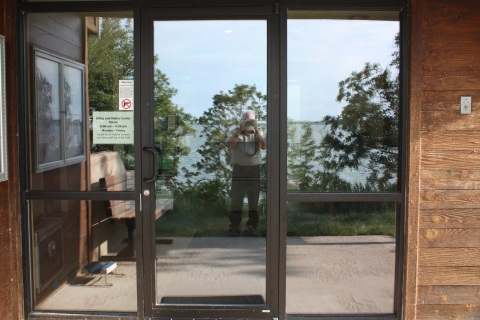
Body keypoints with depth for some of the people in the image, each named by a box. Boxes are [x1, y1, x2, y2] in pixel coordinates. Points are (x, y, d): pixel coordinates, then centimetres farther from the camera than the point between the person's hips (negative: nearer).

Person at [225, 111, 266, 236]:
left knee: (254, 200, 6)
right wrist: (239, 132, -17)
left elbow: (264, 146, -6)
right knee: (236, 199, -2)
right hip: (239, 169, -2)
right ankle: (234, 227, 4)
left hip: (254, 170, 2)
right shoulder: (235, 132, 5)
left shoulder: (258, 133, 10)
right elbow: (229, 145, -12)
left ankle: (252, 225, 17)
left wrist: (257, 131, -13)